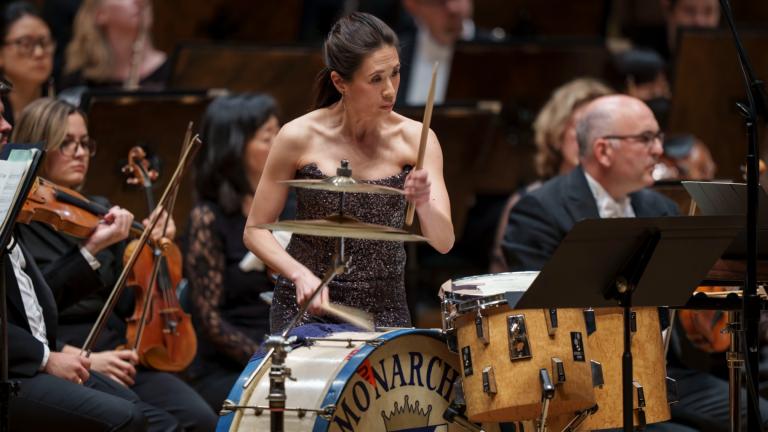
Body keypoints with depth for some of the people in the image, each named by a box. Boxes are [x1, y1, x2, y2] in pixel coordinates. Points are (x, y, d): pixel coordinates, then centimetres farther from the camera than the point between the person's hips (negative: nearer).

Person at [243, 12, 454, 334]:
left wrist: (424, 205, -34)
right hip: (304, 307, -1)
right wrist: (300, 274, -19)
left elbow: (443, 242, -14)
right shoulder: (299, 138, -11)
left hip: (384, 310, 2)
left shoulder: (414, 139, -7)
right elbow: (255, 231, -2)